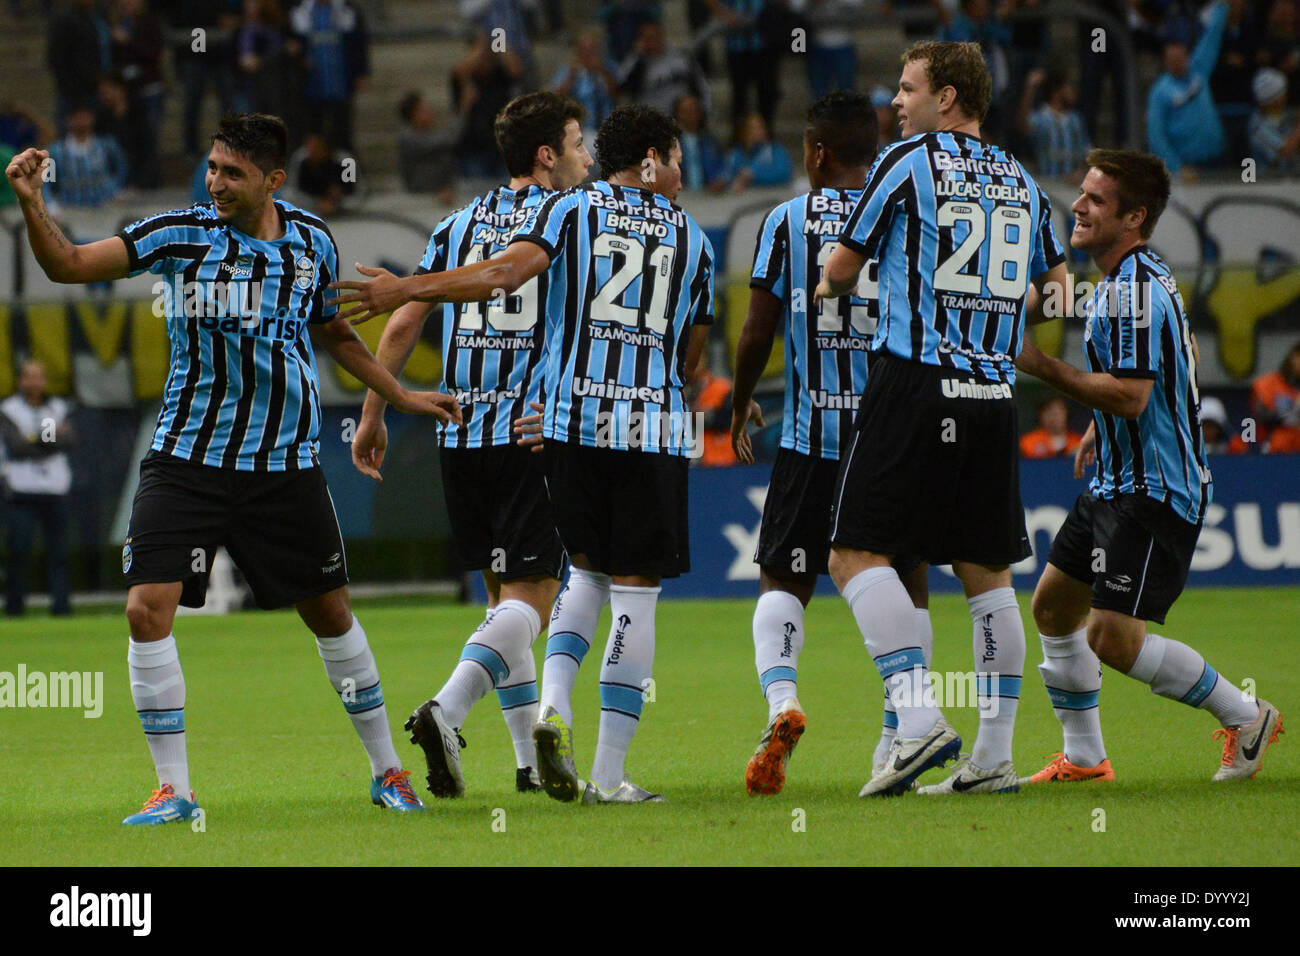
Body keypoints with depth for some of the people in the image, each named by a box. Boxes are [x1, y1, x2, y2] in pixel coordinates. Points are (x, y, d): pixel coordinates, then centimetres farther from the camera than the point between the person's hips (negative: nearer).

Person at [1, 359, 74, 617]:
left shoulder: (58, 408, 13)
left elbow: (69, 438, -3)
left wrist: (37, 440, -16)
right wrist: (52, 437, -8)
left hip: (55, 490, 3)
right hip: (21, 490, -3)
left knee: (58, 549, -2)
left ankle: (60, 602, -3)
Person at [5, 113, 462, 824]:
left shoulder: (311, 241, 2)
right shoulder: (181, 234, -8)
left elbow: (331, 332, 21)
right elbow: (69, 265, -15)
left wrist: (401, 396, 23)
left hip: (284, 465, 2)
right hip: (187, 460, -2)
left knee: (330, 612, 10)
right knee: (148, 610, -14)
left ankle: (386, 771, 27)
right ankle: (173, 790, -4)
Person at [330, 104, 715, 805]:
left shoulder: (571, 209, 7)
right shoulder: (691, 236, 13)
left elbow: (504, 274, -12)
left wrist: (404, 291, -11)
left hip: (572, 420, 1)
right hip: (655, 428, -1)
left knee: (587, 570, 19)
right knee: (634, 591, 2)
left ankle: (553, 702, -6)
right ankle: (608, 775, -1)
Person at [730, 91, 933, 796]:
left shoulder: (786, 221, -1)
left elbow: (758, 330, -2)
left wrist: (739, 408, 13)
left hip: (810, 431, -1)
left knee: (783, 580, 7)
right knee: (905, 580, 13)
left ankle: (781, 697, -18)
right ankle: (898, 732, 7)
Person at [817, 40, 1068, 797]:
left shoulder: (909, 161, -1)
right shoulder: (1023, 181, 15)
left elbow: (844, 266, 4)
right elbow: (1060, 291, 22)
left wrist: (828, 288, 26)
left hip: (917, 385, -6)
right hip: (994, 395, 6)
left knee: (858, 552, -6)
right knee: (988, 574, 10)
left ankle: (920, 717, -20)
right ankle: (995, 756, 9)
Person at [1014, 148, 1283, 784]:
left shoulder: (1134, 289, -20)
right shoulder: (1133, 278, 13)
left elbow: (1130, 396, -27)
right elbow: (1183, 357, 28)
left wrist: (1044, 367, -18)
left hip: (1153, 491, -11)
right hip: (1116, 485, 11)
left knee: (1114, 639, -15)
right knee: (1053, 607, 13)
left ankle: (1245, 717, 0)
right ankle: (1082, 758, 21)